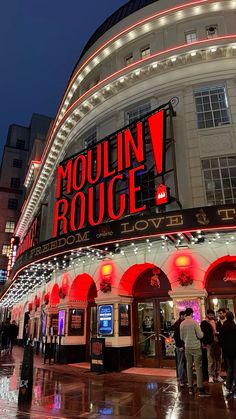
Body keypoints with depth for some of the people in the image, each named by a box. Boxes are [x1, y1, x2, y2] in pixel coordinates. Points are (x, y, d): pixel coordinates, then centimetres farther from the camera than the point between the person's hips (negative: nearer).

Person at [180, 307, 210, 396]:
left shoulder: (182, 324, 1)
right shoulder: (194, 322, -12)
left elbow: (181, 337, 10)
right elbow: (200, 335, -12)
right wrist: (202, 333, 9)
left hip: (187, 348, 4)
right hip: (196, 347, -4)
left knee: (189, 366, 11)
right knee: (198, 367, 2)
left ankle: (190, 387, 16)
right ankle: (200, 389, 2)